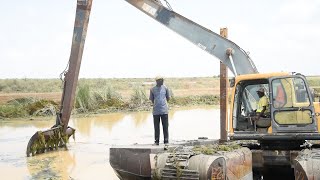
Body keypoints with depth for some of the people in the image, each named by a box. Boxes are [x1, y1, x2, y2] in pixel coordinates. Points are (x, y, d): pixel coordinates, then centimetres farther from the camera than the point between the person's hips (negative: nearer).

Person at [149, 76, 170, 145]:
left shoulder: (165, 88, 5)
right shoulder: (152, 89, 4)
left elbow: (168, 98, 14)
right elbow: (151, 99, 12)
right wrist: (155, 104, 11)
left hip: (164, 111, 0)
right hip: (156, 111, 0)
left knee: (165, 127, -1)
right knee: (156, 127, 5)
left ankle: (166, 141, 4)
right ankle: (156, 141, 15)